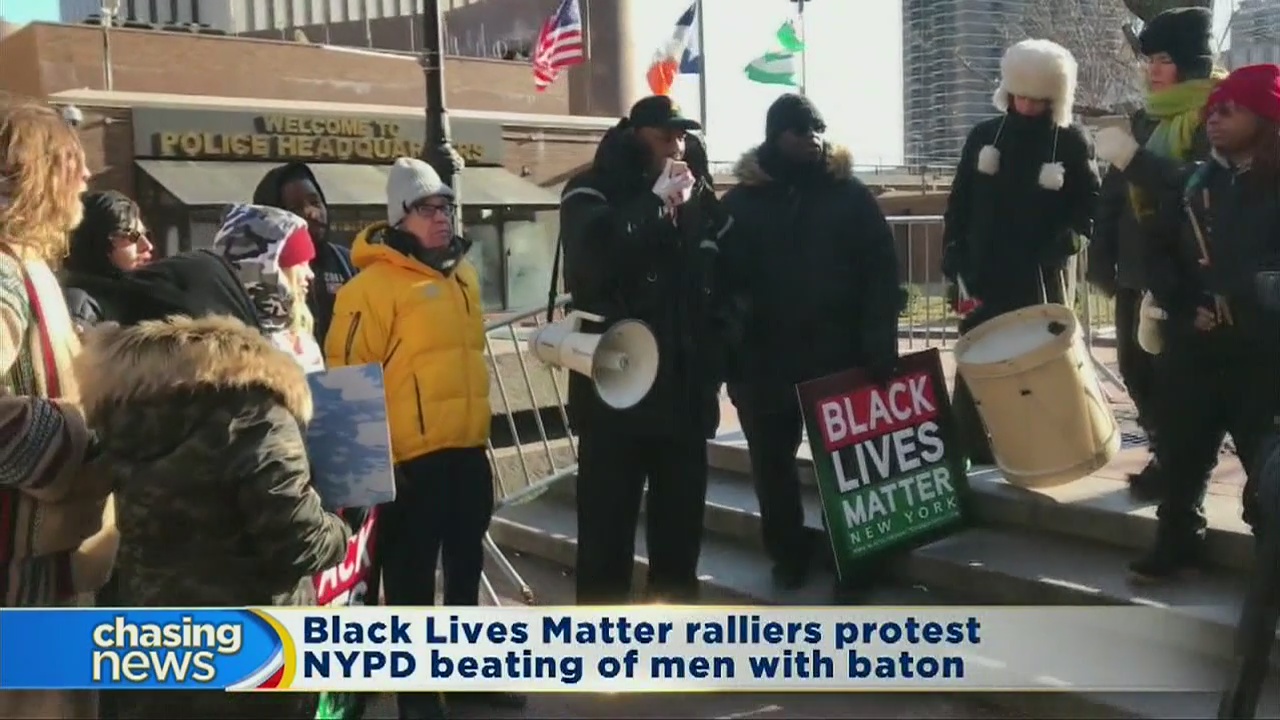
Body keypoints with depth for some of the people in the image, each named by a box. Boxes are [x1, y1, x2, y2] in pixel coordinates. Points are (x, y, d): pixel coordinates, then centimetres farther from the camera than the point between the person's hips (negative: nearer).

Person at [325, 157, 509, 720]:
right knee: (412, 574, 5)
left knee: (466, 562, 19)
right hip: (412, 455, -8)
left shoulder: (461, 274, 13)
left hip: (468, 446, 8)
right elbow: (347, 374, -15)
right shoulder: (375, 284, -12)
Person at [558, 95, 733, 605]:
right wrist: (656, 200, -19)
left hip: (684, 388, 5)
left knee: (681, 520, 14)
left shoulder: (699, 194, 11)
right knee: (608, 524, 0)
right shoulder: (593, 193, -2)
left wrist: (718, 352, 12)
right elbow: (591, 260, -23)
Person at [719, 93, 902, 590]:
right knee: (772, 462, 10)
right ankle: (787, 552, 26)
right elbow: (722, 279, 1)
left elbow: (881, 270, -2)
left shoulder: (850, 194, 3)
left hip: (840, 354, 0)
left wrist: (880, 341, -13)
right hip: (765, 359, 1)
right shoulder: (741, 202, 3)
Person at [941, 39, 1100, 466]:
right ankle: (967, 454, 10)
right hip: (985, 276, 2)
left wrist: (1067, 240, -16)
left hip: (1042, 281, -1)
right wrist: (955, 262, 0)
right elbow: (958, 205, 8)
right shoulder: (984, 136, 7)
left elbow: (1090, 207, 3)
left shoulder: (1071, 143, 1)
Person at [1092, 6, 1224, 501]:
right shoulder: (1145, 119, 15)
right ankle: (1166, 455, 21)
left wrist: (1135, 160, -25)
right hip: (1137, 269, 7)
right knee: (1136, 367, 8)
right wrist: (1103, 254, 9)